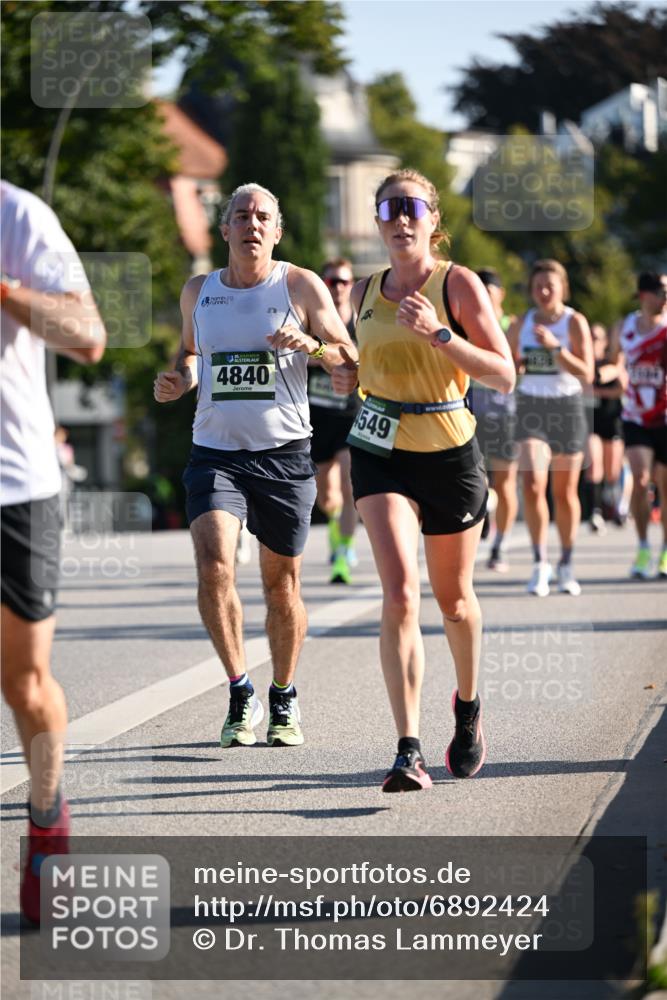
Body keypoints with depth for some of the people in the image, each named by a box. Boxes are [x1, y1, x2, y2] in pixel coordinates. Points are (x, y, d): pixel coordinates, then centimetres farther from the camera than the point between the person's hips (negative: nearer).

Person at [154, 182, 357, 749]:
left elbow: (351, 358, 2)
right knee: (214, 568, -19)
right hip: (215, 452, 1)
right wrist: (178, 382, 5)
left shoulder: (301, 286, 1)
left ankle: (284, 699, 26)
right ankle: (240, 694, -3)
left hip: (284, 453, -1)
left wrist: (310, 346, -18)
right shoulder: (198, 292, 10)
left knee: (282, 585, 6)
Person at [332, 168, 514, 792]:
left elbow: (504, 376, -14)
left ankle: (468, 705, 44)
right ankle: (409, 752, -22)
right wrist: (349, 376, 1)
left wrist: (439, 334, -24)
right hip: (380, 453, 2)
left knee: (453, 600, 13)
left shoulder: (457, 284, -7)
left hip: (450, 453, -1)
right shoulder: (364, 293, 5)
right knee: (399, 593, -18)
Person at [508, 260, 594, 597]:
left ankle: (566, 565, 22)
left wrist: (555, 347, -25)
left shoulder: (575, 322, -5)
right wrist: (514, 366, -6)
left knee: (565, 492, 6)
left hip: (568, 408, -1)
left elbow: (586, 374, -14)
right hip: (531, 407, 1)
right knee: (532, 485, -17)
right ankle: (539, 563, -7)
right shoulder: (520, 325, 4)